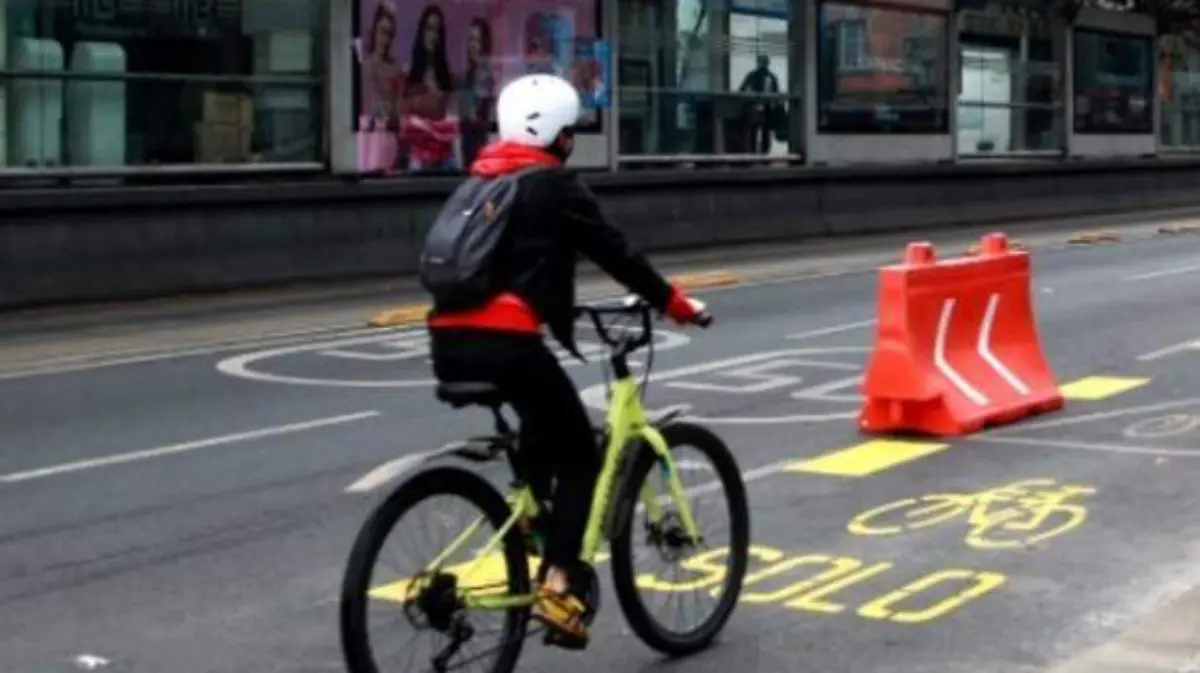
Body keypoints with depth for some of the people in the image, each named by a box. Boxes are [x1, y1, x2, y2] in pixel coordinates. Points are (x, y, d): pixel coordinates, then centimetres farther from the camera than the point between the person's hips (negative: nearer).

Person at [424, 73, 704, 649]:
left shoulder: (480, 182, 24)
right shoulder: (553, 184, 2)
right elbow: (614, 252, 3)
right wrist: (672, 301, 15)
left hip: (450, 342, 8)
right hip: (503, 342, -8)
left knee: (542, 430, 31)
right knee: (580, 456, 7)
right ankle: (557, 585, -4)